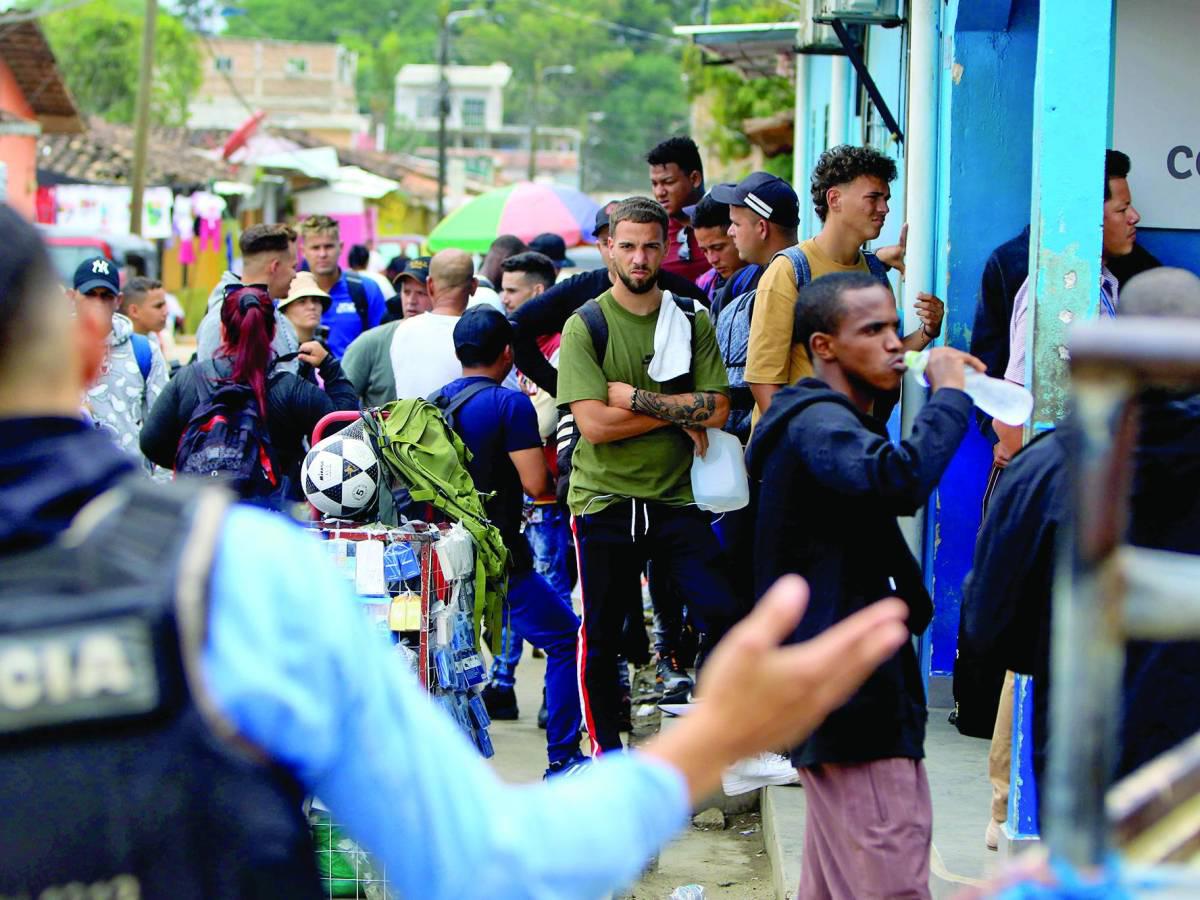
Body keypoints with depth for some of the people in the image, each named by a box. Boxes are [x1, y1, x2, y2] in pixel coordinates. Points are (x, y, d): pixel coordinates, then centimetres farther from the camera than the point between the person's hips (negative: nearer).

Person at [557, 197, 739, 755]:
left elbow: (716, 409, -4)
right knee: (601, 636, 5)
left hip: (676, 499, 2)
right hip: (604, 500, -2)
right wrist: (679, 412, -8)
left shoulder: (691, 321, 7)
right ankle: (606, 748, 20)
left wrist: (636, 399, -11)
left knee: (722, 614, -12)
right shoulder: (585, 326, -2)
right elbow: (594, 424, -13)